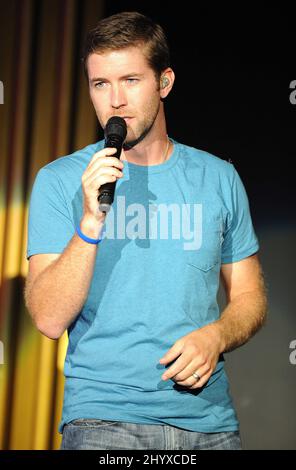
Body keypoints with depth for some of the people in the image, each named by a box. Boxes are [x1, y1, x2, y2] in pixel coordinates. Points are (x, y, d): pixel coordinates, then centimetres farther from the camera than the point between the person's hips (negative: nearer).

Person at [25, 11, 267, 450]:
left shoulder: (218, 178, 6)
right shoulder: (59, 181, -2)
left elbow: (249, 295, 12)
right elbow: (50, 319, -10)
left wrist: (216, 336, -9)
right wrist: (90, 222, -21)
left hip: (209, 418, 2)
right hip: (103, 417, -2)